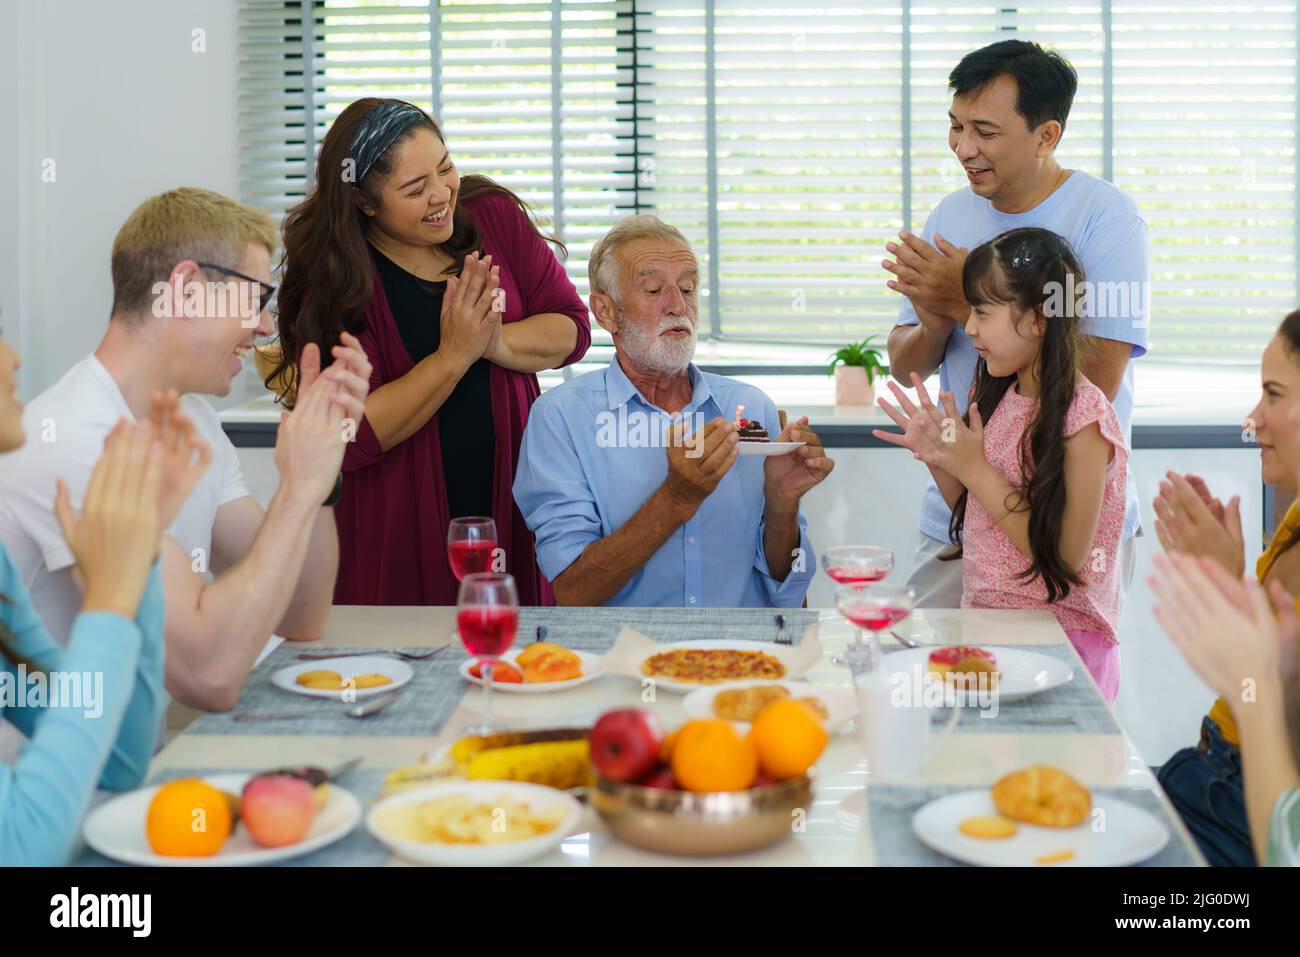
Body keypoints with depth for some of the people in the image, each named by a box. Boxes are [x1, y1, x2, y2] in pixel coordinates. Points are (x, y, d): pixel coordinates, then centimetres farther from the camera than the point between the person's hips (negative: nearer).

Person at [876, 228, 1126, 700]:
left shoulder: (1082, 414, -14)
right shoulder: (997, 397, 8)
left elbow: (1065, 555, -18)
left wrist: (973, 468, -18)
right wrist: (936, 456, -1)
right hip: (985, 625, 7)